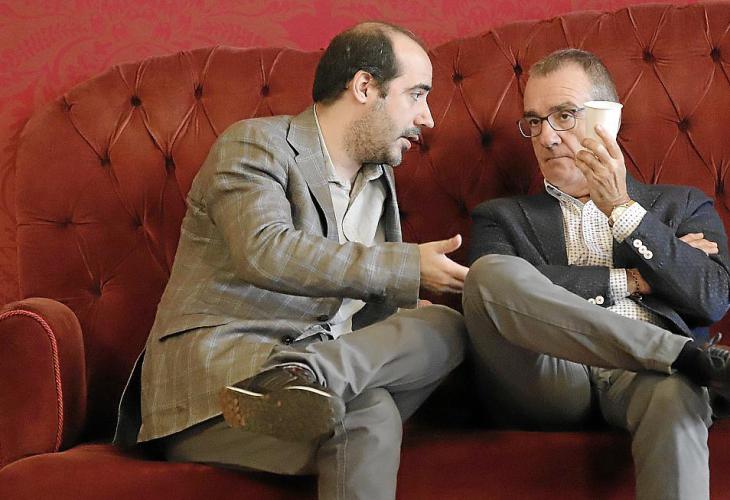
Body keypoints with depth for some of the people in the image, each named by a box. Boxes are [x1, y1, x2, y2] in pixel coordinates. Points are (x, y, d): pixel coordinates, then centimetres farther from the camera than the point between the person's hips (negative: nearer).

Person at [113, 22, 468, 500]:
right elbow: (265, 252, -22)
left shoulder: (379, 177, 24)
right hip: (215, 366, -9)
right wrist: (409, 267, -21)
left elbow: (375, 303, 29)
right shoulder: (254, 143, -2)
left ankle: (306, 376, -38)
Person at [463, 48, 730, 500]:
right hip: (547, 379, 1)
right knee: (492, 271, -28)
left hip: (645, 376, -1)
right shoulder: (502, 217, 24)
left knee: (676, 395, -39)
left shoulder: (683, 206, 25)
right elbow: (498, 288, 0)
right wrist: (631, 280, 1)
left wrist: (621, 208, -1)